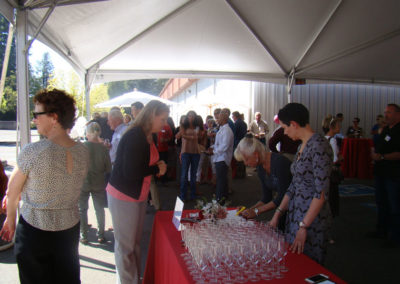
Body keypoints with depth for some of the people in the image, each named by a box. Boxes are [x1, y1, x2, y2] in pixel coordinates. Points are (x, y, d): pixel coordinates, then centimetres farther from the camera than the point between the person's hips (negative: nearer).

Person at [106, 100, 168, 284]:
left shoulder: (148, 137, 7)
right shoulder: (134, 137, -22)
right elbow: (131, 172, -26)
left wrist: (158, 168, -2)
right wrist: (157, 169, -14)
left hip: (139, 195, 9)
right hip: (123, 196, -9)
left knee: (135, 242, 18)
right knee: (125, 246, 4)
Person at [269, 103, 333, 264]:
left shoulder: (318, 146, -17)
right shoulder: (302, 146, 11)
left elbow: (321, 193, -21)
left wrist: (303, 227, -20)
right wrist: (277, 214, 12)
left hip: (311, 217, -8)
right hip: (295, 214, 9)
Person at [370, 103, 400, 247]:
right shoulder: (385, 129, 13)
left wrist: (382, 157, -20)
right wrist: (375, 154, 8)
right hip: (381, 172, 9)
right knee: (381, 203, 18)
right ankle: (382, 230, 32)